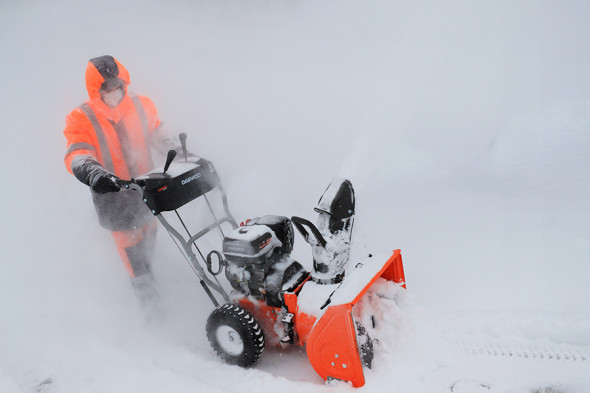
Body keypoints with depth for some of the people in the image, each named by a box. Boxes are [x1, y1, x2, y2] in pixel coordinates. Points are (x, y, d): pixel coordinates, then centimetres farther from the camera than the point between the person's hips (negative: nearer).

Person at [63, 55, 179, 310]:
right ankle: (149, 302, 20)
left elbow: (158, 137, 9)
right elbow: (76, 157, -27)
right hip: (113, 197, -4)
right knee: (131, 250, 3)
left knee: (148, 239, 24)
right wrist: (95, 174, -47)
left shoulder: (141, 106, -5)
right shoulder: (81, 120, -15)